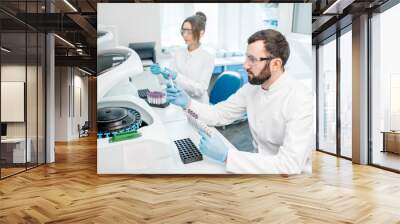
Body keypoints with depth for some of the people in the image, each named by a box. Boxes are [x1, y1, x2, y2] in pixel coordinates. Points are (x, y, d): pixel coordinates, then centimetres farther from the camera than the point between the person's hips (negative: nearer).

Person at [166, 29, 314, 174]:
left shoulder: (300, 100, -25)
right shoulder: (252, 87, -4)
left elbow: (290, 165, -31)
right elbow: (220, 114, 7)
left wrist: (226, 156, -37)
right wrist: (188, 104, -12)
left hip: (288, 171, -5)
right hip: (260, 164, 6)